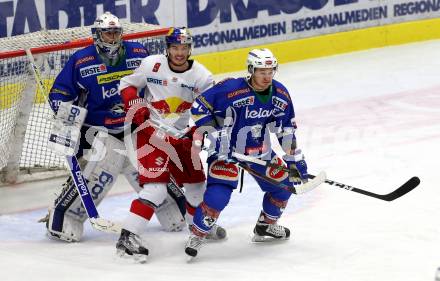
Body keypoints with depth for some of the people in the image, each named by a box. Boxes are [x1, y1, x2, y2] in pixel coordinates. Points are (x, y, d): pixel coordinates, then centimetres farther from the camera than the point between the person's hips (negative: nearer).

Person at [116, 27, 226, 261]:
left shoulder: (202, 77, -5)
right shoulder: (152, 65, -11)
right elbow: (127, 85, 2)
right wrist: (135, 106, -14)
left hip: (181, 134, 5)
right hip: (151, 132, -5)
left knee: (196, 182, 17)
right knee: (156, 186, -19)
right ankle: (128, 237, -21)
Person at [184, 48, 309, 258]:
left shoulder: (280, 95, -6)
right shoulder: (231, 90, -25)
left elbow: (287, 130, 6)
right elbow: (199, 107, -21)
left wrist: (295, 159, 4)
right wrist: (215, 135, -24)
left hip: (260, 151, 6)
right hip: (227, 150, -6)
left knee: (284, 183, 11)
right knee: (219, 192, -21)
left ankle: (266, 226, 33)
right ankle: (197, 235, -3)